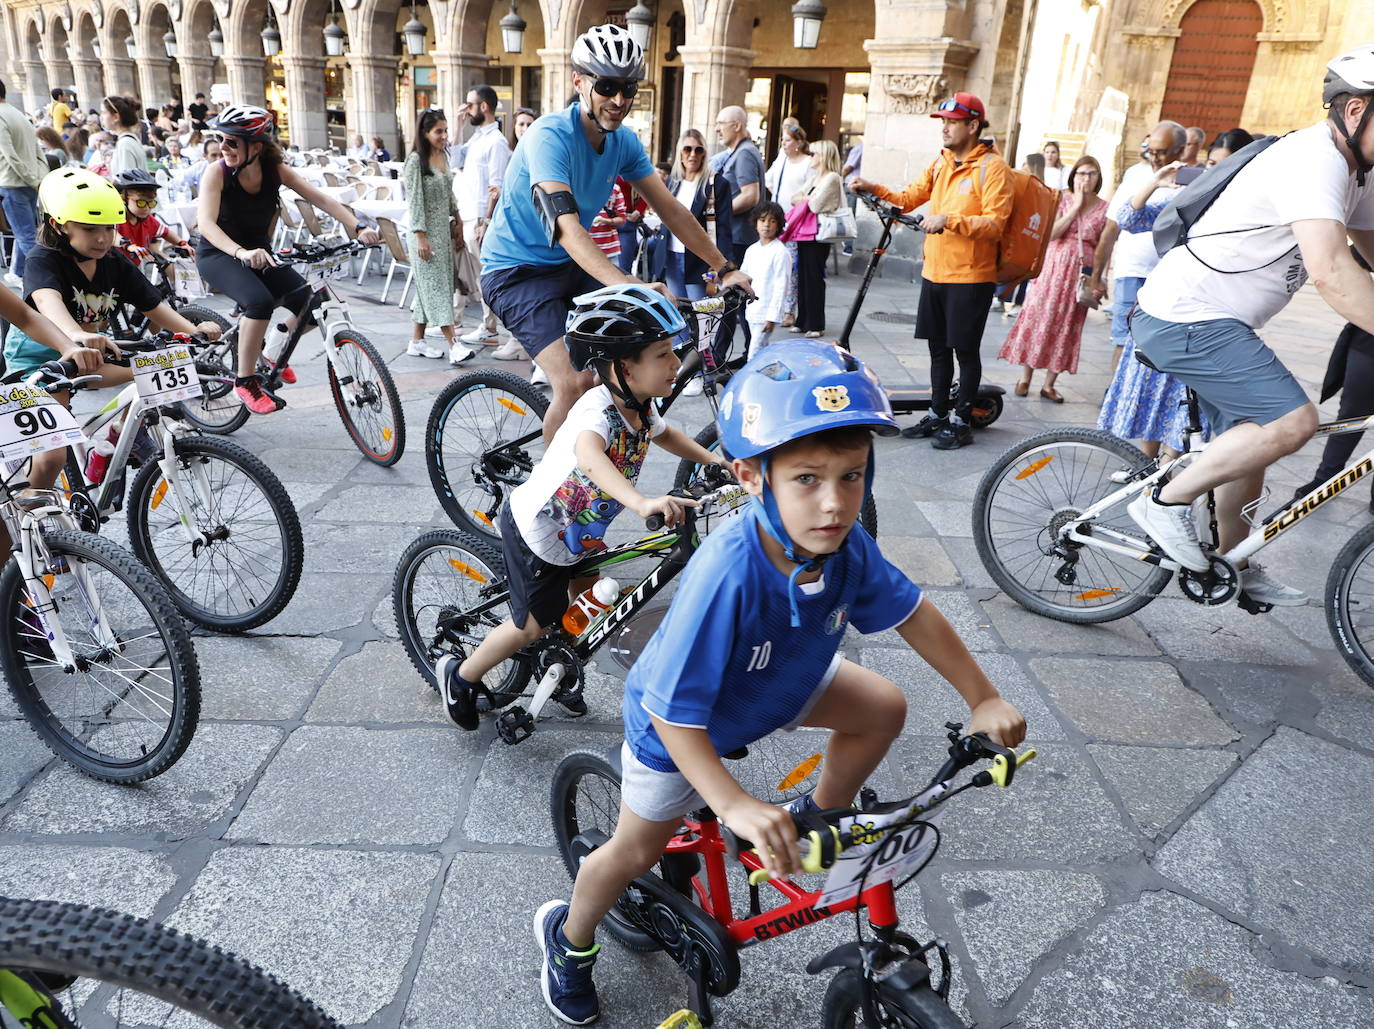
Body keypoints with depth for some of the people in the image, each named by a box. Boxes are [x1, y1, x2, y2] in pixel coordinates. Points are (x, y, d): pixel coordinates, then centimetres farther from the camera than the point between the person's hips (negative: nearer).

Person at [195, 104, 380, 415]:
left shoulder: (275, 170, -10)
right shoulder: (217, 172, -20)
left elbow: (321, 199, -14)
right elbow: (205, 223, -33)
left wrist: (358, 228, -30)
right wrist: (241, 253, -51)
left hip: (259, 251, 4)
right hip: (218, 253, -4)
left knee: (309, 302, -16)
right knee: (260, 301, -33)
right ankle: (245, 381, -16)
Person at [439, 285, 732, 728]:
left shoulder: (640, 408, -6)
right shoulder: (598, 407, -33)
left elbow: (665, 434, 19)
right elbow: (589, 454, -57)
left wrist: (714, 459, 6)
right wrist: (641, 502, -73)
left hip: (577, 530, 8)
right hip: (534, 530, -8)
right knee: (533, 624, 6)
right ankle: (461, 680, 29)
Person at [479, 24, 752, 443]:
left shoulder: (625, 142, -2)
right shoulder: (550, 136, -24)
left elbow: (671, 209, -1)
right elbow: (566, 228, -37)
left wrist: (725, 267, -8)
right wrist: (627, 285, -49)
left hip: (569, 267, 8)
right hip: (517, 271, -7)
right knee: (577, 382, -24)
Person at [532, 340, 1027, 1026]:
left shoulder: (846, 545, -27)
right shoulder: (727, 576, -45)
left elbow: (912, 612, -8)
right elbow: (674, 712, -38)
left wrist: (983, 699, -6)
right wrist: (735, 806, -42)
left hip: (780, 685, 5)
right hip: (681, 724, -5)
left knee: (884, 707, -7)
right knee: (639, 851, 11)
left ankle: (821, 820, 19)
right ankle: (568, 938, 43)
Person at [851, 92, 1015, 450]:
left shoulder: (993, 168, -10)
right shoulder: (941, 163, 12)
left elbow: (994, 224, -18)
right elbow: (911, 197, 15)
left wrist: (950, 220, -29)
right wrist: (875, 189, 0)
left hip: (970, 276, -7)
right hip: (935, 272, 7)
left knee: (965, 350, 2)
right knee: (938, 348, 13)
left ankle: (961, 421, 12)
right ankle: (937, 415, 25)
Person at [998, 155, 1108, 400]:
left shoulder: (1104, 208, 4)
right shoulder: (1062, 199, 3)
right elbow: (1051, 232, -11)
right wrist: (1076, 207, -12)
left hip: (1083, 271, 1)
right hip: (1055, 266, -1)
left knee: (1067, 325, 2)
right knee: (1039, 316, -2)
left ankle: (1049, 384, 9)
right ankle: (1025, 377, 8)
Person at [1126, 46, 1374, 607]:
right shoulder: (1314, 159, -20)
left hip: (1212, 322, 11)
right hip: (1185, 319, -11)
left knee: (1249, 441, 17)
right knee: (1293, 420, -20)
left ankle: (1237, 567, 32)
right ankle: (1168, 502, -7)